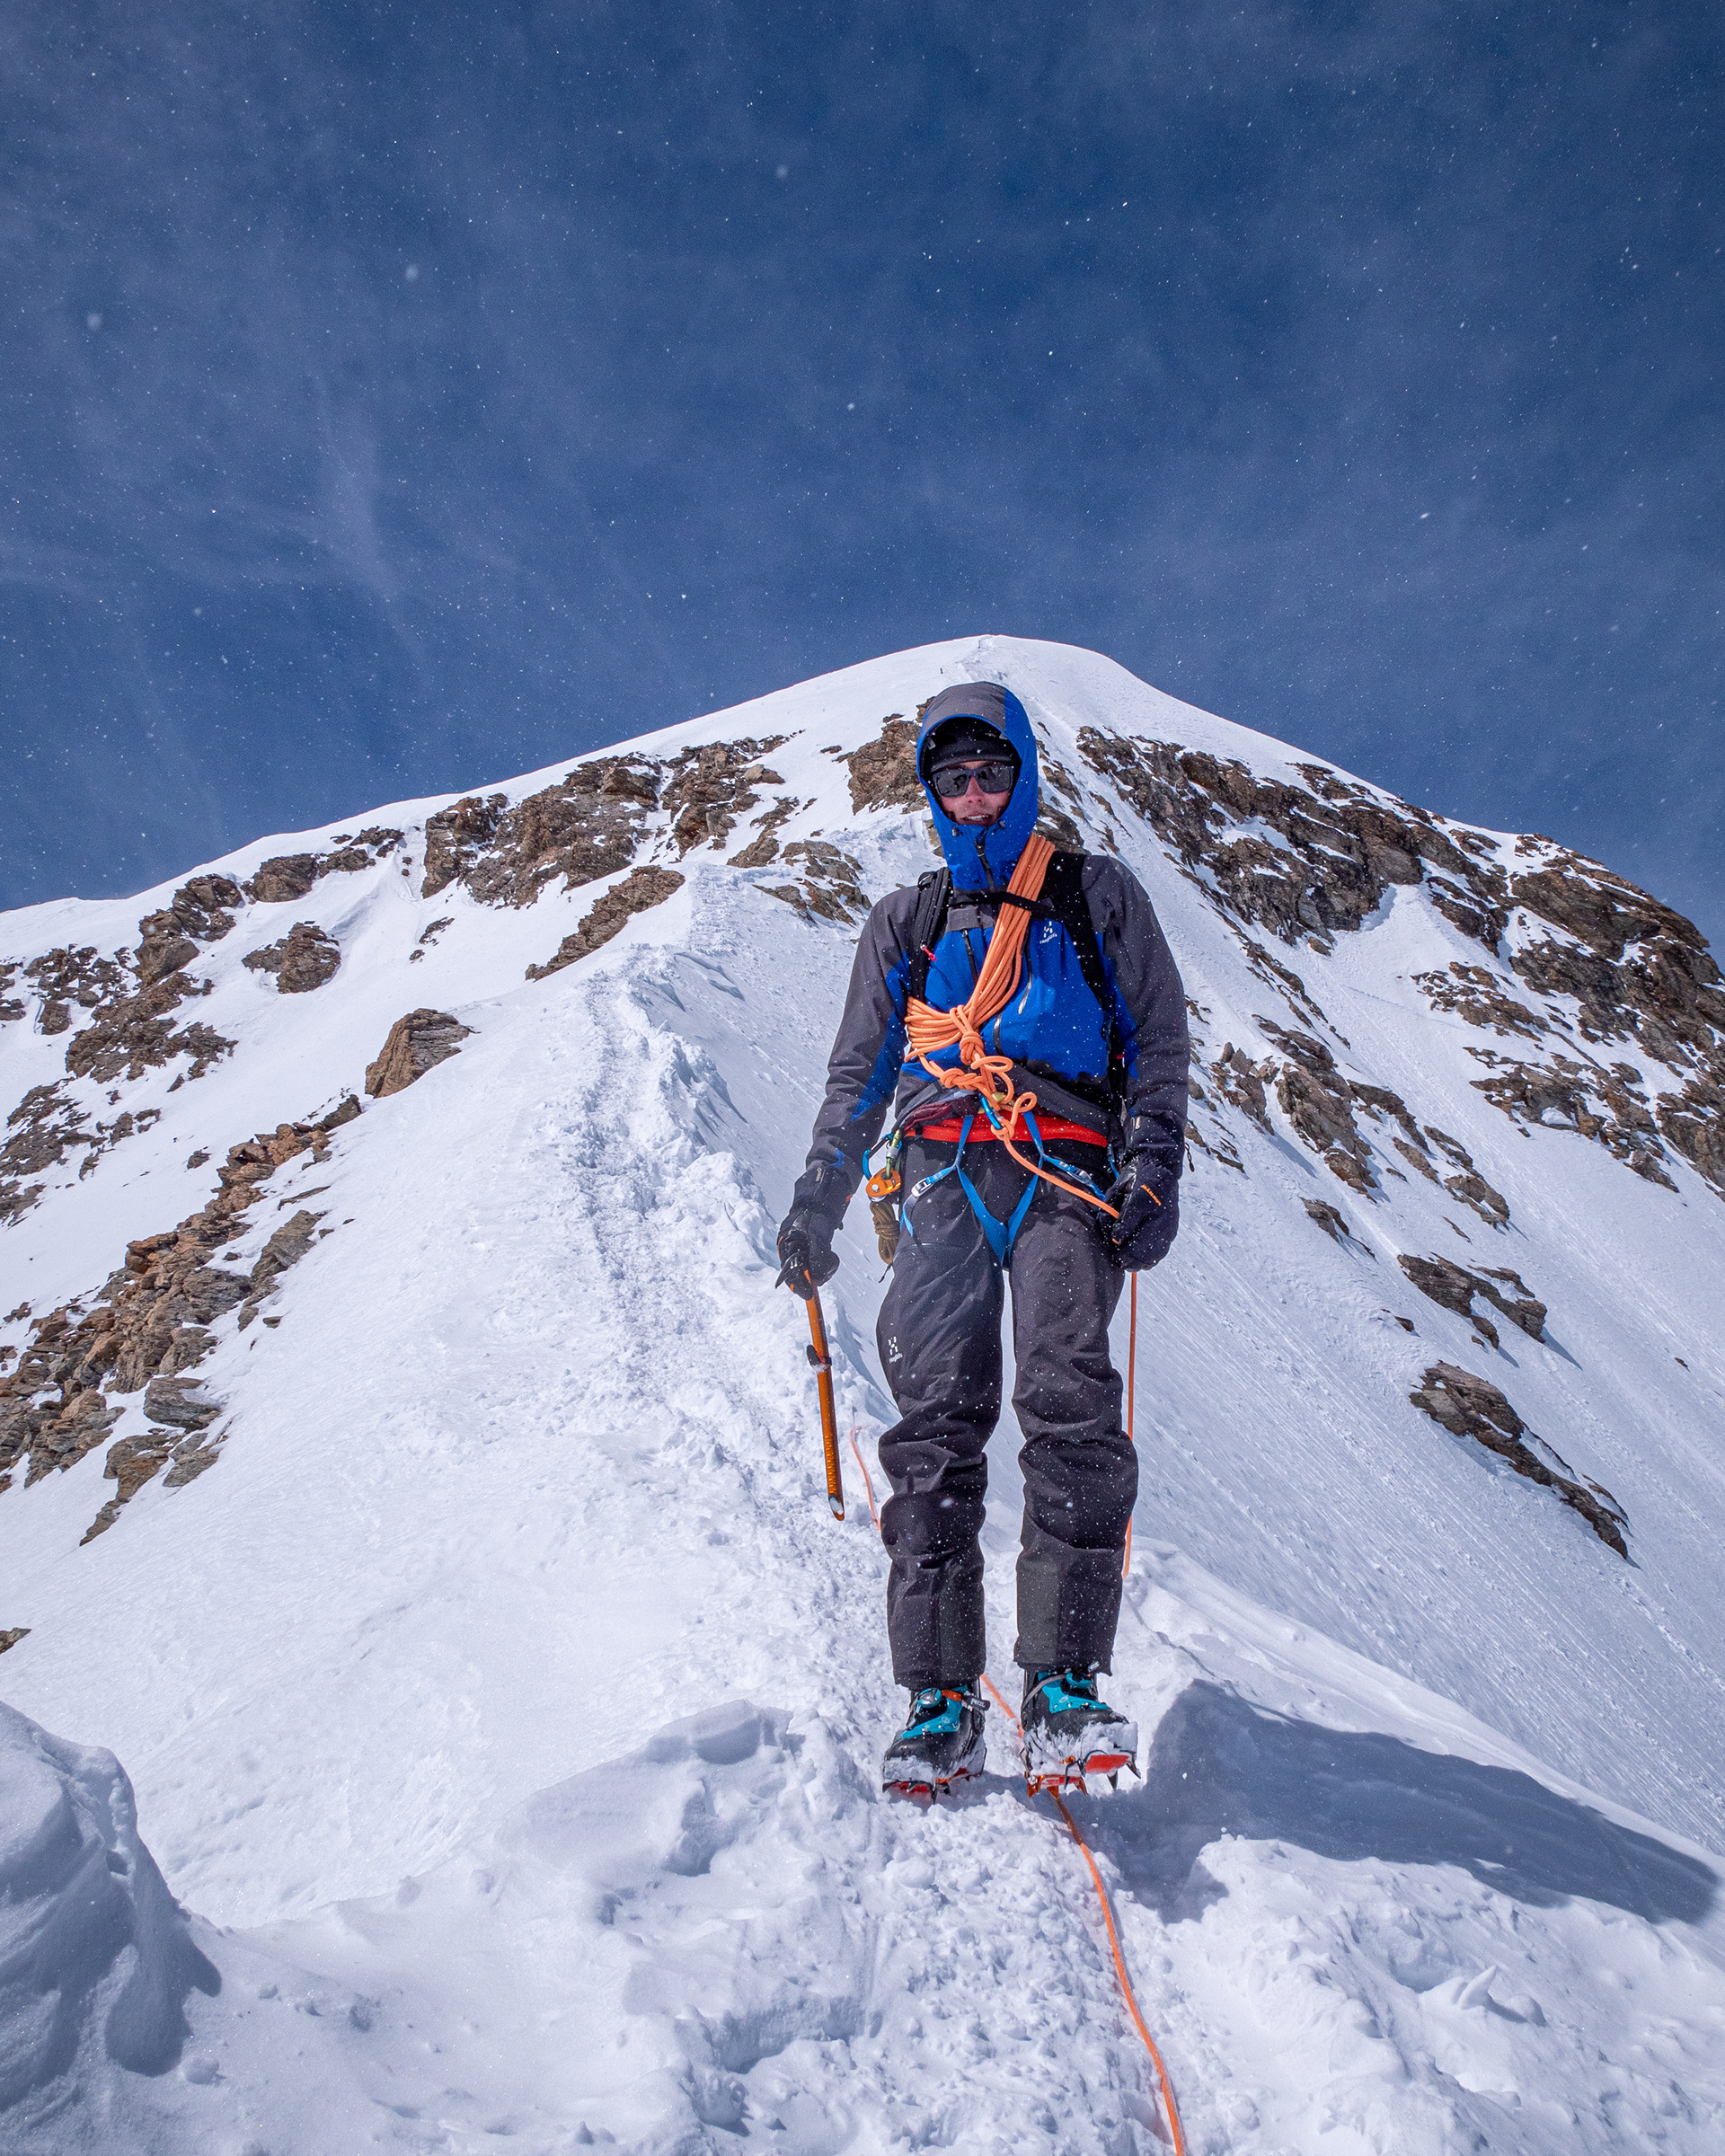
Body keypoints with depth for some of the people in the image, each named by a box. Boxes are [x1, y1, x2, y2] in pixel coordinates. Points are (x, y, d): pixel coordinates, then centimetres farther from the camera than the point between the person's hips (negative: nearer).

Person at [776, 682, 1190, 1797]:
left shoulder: (1098, 897, 18)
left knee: (1069, 1405, -21)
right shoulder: (903, 925, 26)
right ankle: (942, 1698, -9)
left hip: (1068, 1172, -2)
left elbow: (1161, 1042, 11)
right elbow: (858, 1077, 24)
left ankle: (1066, 1685, -17)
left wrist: (1154, 1169, -4)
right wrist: (818, 1199, 12)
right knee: (936, 1422, -11)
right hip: (943, 1177, 2)